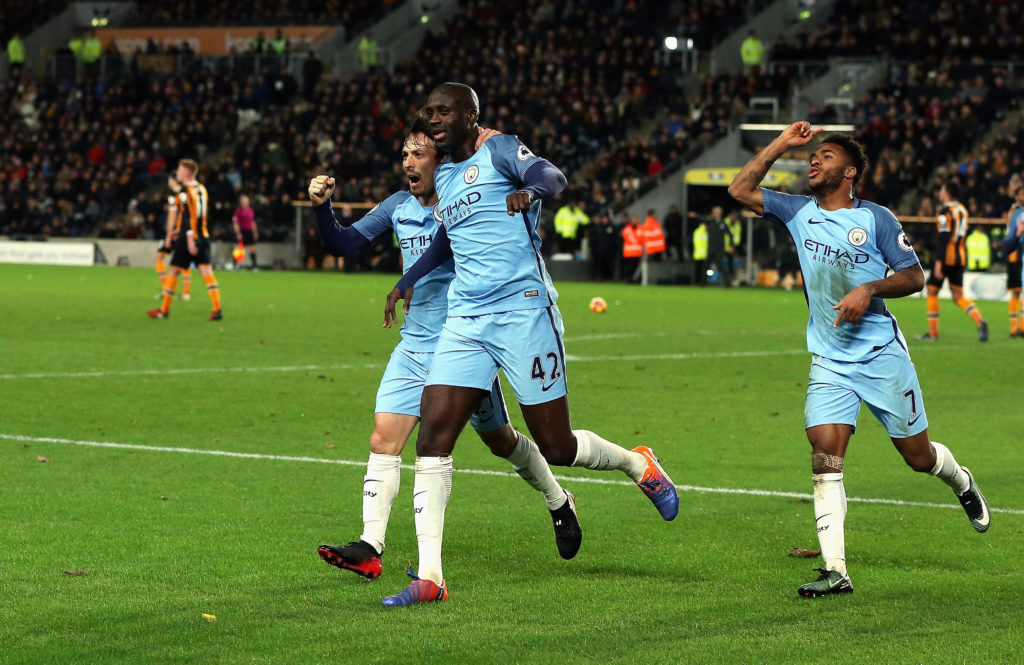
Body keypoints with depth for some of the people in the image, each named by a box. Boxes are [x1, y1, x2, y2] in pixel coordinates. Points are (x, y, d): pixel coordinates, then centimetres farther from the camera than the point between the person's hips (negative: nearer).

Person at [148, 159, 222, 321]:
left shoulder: (185, 191, -11)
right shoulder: (202, 189, 14)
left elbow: (188, 216, -19)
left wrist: (190, 238, -22)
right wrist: (177, 231, 27)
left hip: (189, 238, -7)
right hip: (203, 236, 7)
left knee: (174, 271, 5)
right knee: (206, 271, -1)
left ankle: (164, 310, 12)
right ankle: (217, 309, -13)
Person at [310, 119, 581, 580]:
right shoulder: (399, 207, 6)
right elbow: (343, 243, 9)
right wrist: (322, 207, -11)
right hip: (415, 346, 4)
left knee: (501, 441, 11)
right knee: (384, 438, -10)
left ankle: (560, 504, 36)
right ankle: (370, 549, -12)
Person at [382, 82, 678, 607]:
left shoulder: (499, 151, -3)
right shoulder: (442, 175, 19)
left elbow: (551, 176, -24)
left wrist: (531, 189, -46)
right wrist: (406, 282, 42)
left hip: (523, 312, -7)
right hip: (465, 321, 7)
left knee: (556, 446, -2)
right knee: (432, 434, -10)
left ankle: (637, 464, 31)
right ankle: (429, 577, -10)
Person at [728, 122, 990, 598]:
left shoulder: (876, 219, -4)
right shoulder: (799, 213, 6)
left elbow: (914, 276, -3)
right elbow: (740, 190, 6)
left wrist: (870, 289, -20)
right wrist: (781, 145, 2)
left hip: (882, 355, -2)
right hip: (829, 360, 3)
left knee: (918, 455, 6)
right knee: (824, 454, -15)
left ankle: (962, 482, 43)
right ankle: (835, 571, -16)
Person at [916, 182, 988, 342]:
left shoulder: (945, 211, -12)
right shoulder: (962, 210, 14)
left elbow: (944, 238, -19)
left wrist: (939, 261, -22)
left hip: (946, 257, -7)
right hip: (960, 258, 7)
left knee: (932, 291, 7)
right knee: (958, 296, 6)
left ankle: (933, 333, 7)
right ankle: (980, 321, -17)